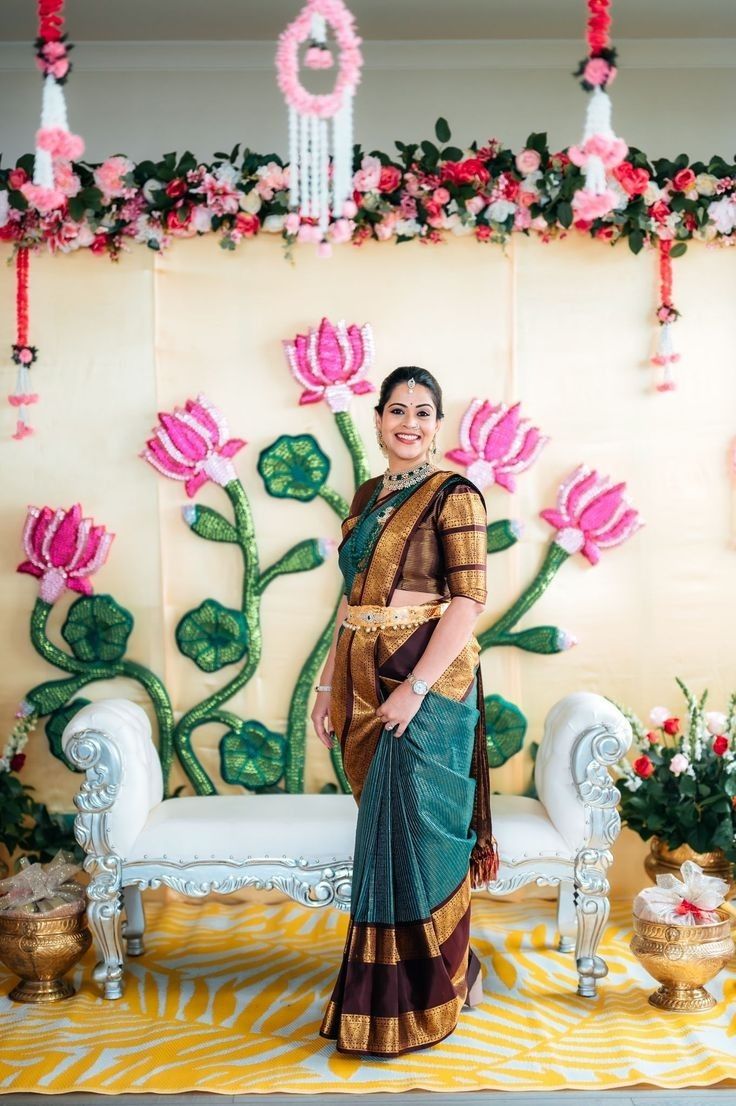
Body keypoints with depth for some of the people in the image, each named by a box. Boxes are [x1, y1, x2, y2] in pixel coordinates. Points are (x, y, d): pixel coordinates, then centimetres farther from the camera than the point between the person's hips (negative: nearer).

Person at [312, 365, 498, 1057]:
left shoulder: (453, 495, -8)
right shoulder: (368, 496, 13)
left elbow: (468, 600, -15)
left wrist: (414, 687, -21)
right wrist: (328, 684, 11)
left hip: (425, 686, -7)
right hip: (364, 683, 7)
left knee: (413, 836, 1)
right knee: (385, 834, 14)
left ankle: (425, 1001, 19)